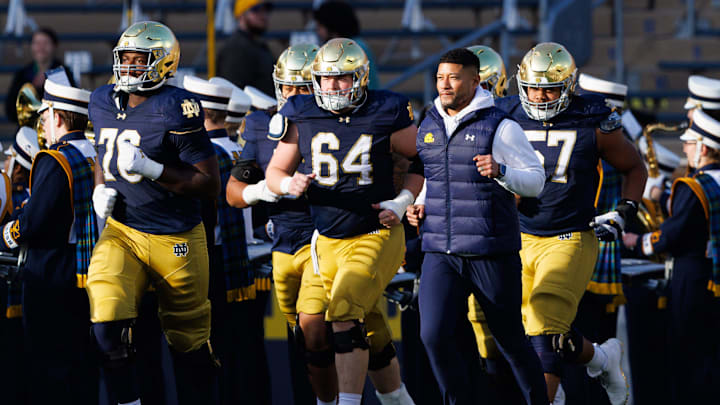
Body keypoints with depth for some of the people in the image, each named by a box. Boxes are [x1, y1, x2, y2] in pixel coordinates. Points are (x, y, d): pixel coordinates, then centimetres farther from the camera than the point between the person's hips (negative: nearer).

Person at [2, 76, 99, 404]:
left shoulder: (55, 162, -17)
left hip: (52, 279, -8)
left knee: (50, 368, -3)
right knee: (82, 367, 14)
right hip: (91, 275, 8)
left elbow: (31, 224, -21)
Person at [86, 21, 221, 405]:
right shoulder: (103, 102, 4)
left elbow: (209, 185, -15)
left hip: (176, 239, -4)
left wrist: (152, 169, -24)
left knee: (189, 341, 8)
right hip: (122, 230, 4)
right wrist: (101, 187, 4)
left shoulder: (176, 111, -16)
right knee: (107, 322, -17)